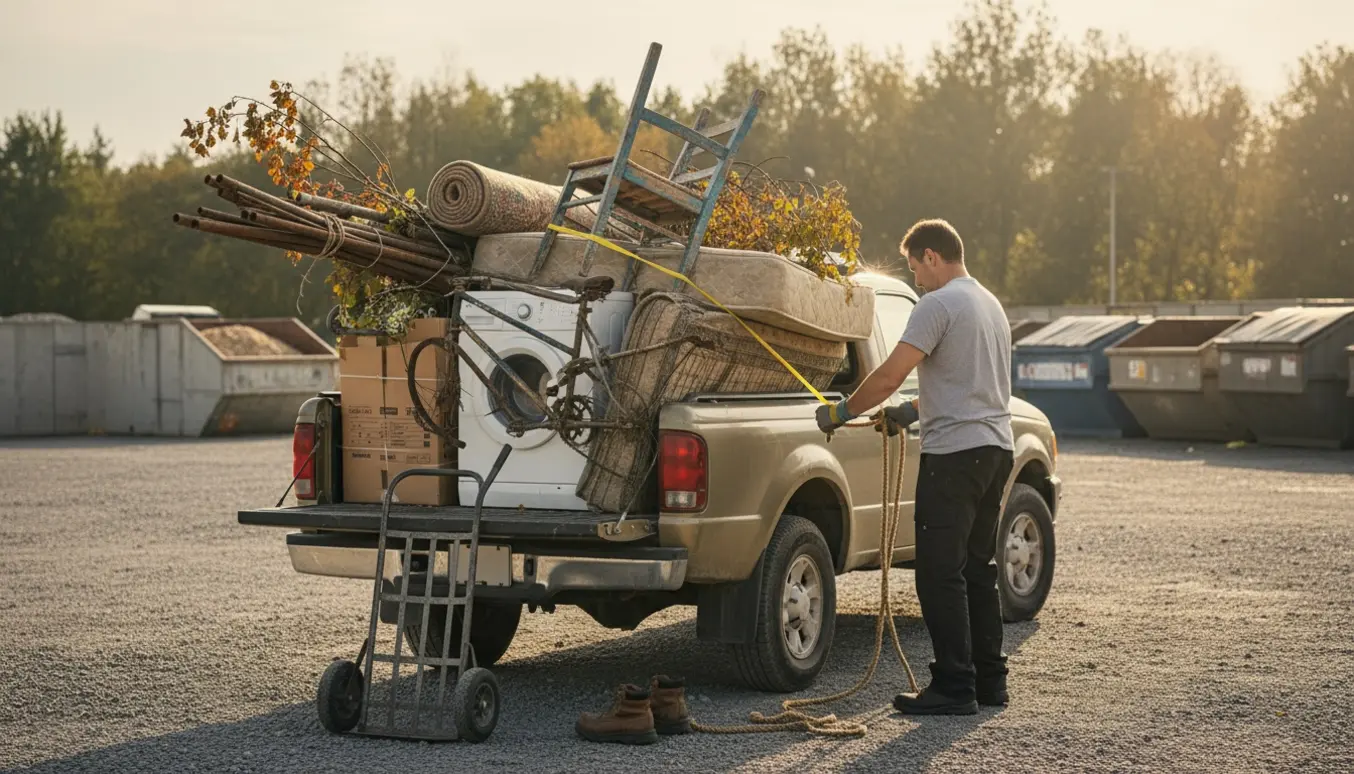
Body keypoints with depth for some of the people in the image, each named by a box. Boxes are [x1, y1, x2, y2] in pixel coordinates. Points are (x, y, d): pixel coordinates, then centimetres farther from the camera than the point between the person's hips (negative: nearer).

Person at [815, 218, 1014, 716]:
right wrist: (912, 412, 26)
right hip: (996, 448, 10)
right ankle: (989, 680, 18)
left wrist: (839, 413, -4)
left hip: (954, 452, -10)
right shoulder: (990, 304, 19)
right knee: (977, 569, 15)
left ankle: (955, 687, -6)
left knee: (940, 574, -6)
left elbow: (889, 377, -17)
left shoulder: (938, 305, -11)